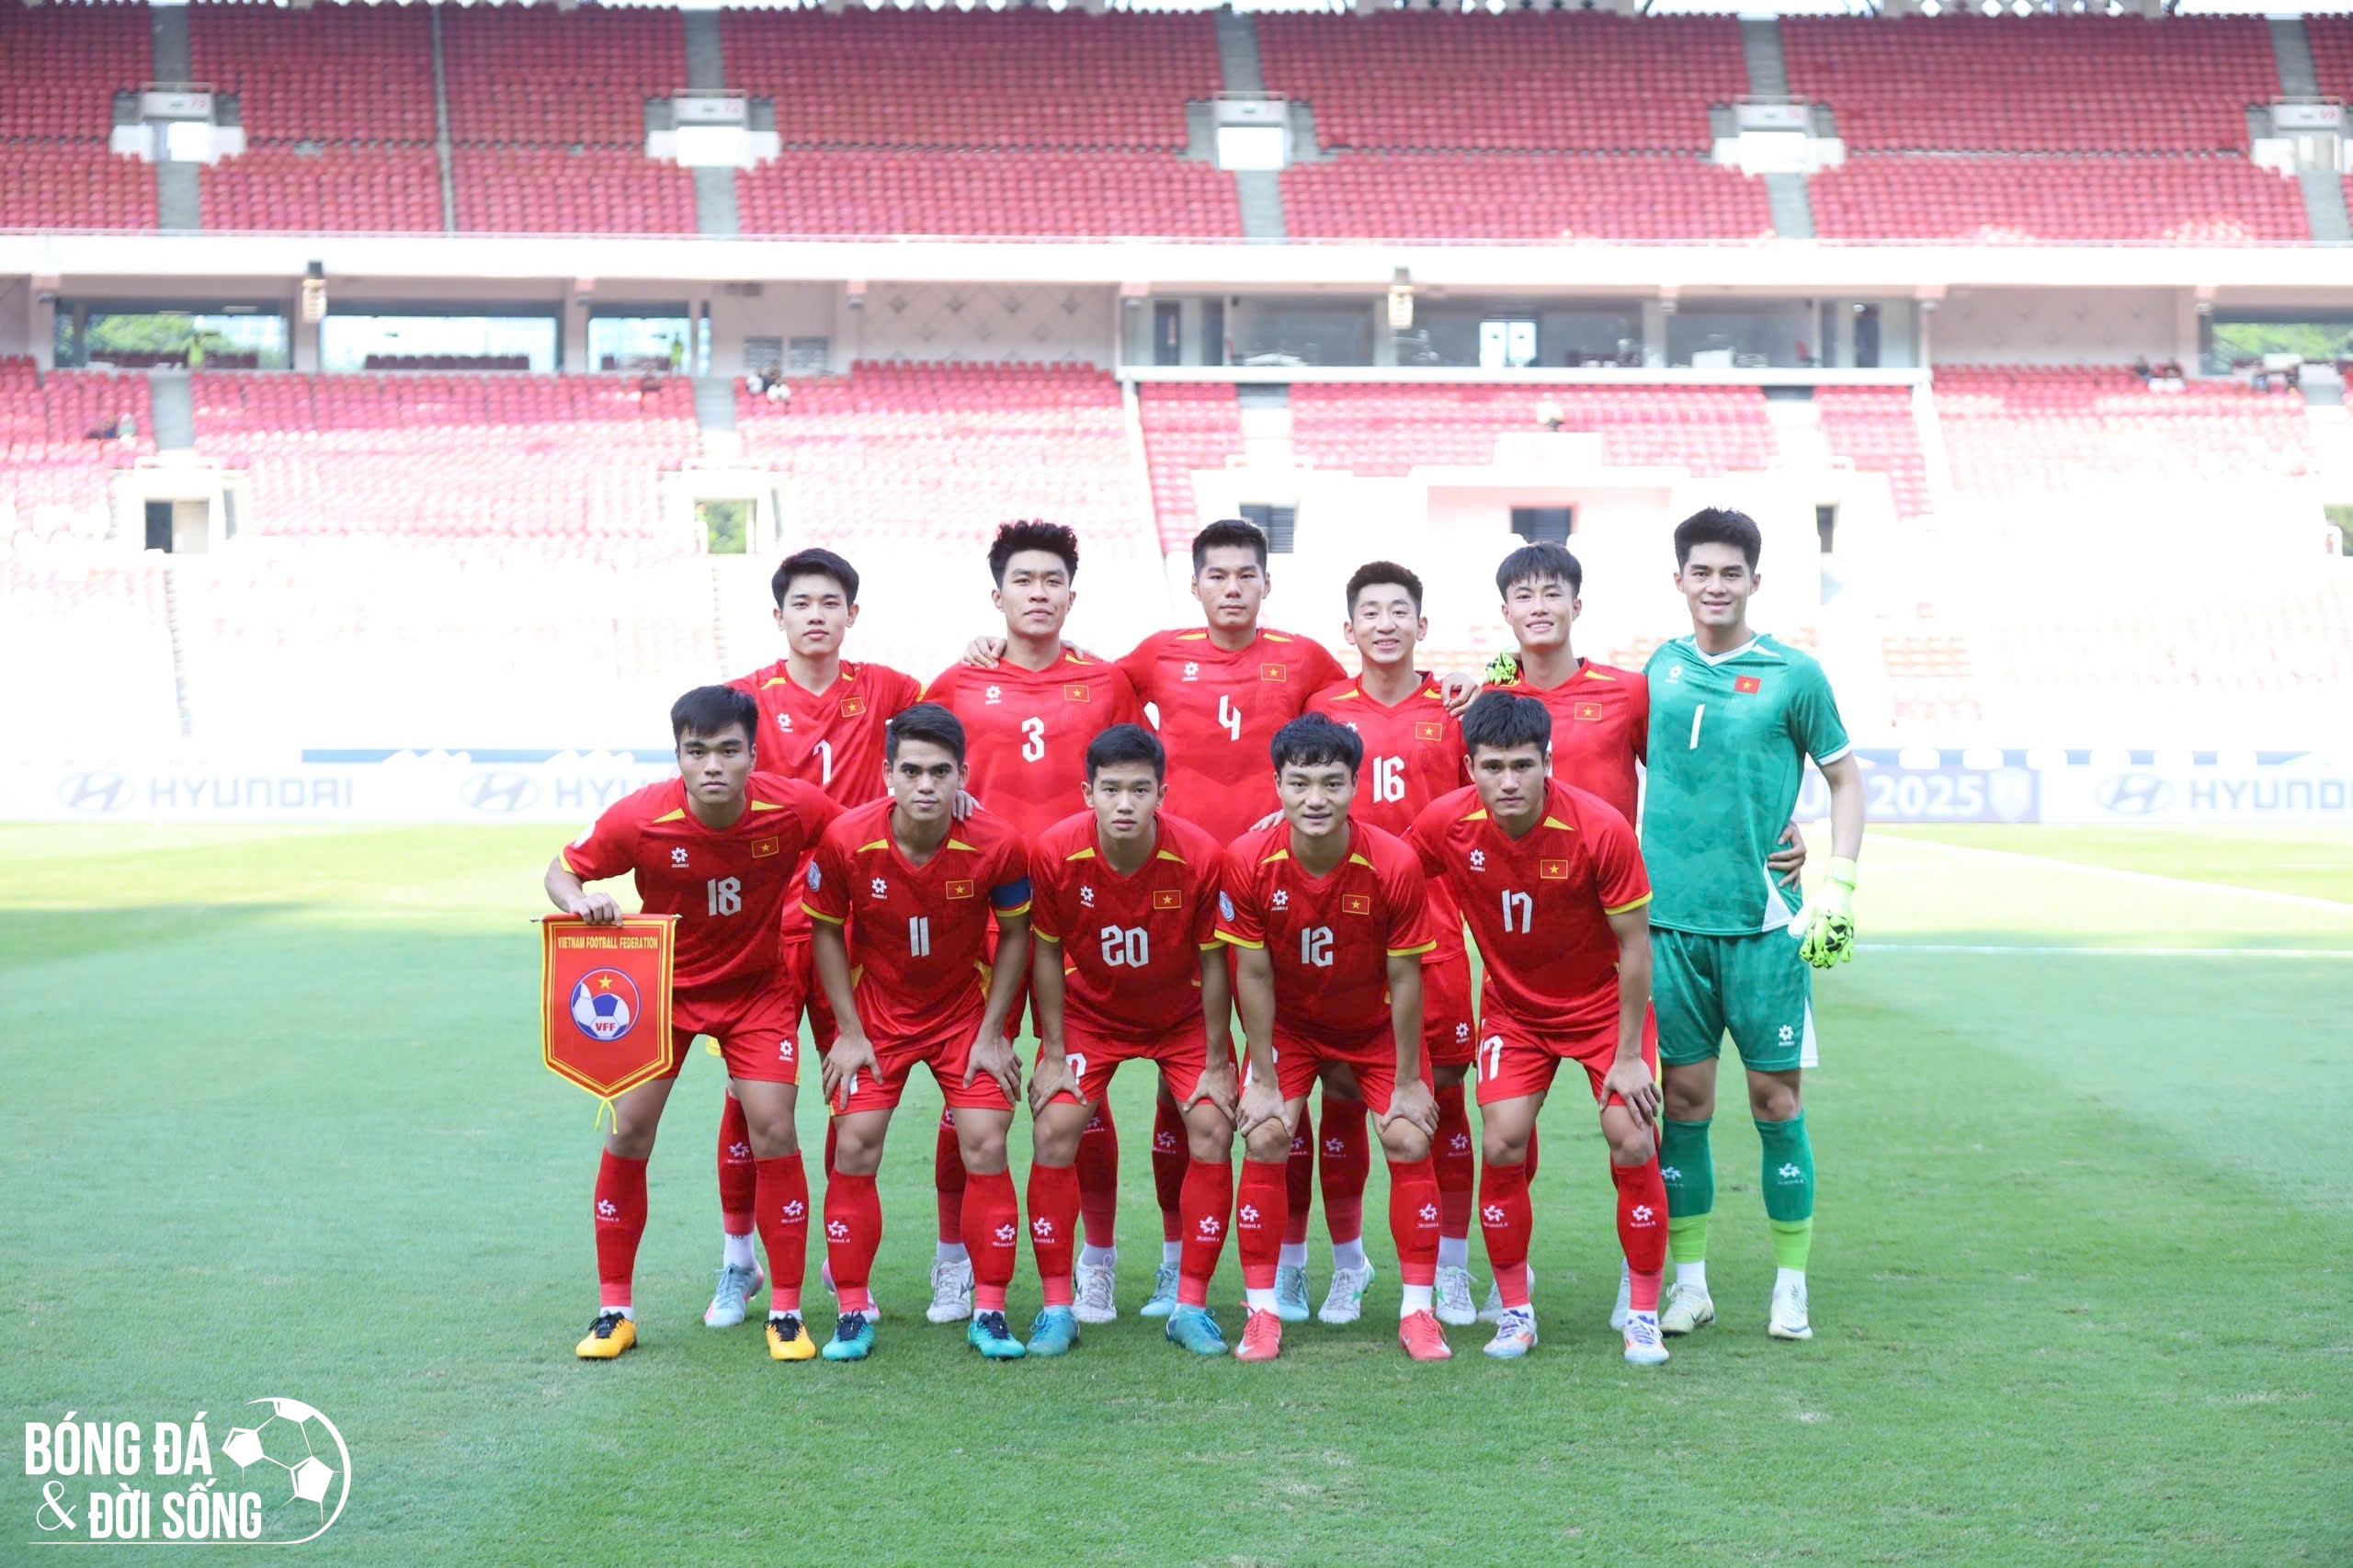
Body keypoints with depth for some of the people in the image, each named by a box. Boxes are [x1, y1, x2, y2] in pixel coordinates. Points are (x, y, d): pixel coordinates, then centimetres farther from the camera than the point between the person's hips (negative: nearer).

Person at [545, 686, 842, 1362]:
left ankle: (786, 1312, 2)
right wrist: (580, 900, -33)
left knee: (773, 1130, -11)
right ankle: (613, 1309, 11)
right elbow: (561, 870, -11)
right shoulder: (640, 818, -25)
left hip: (758, 986, 0)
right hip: (663, 983, 0)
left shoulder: (794, 808, -25)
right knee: (629, 1131, -4)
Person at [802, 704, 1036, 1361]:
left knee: (986, 1147, -8)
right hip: (875, 1012, 0)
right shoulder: (845, 841, -22)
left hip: (966, 1011, 0)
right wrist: (848, 1032, -7)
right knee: (854, 1149, -6)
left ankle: (989, 1312, 4)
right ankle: (854, 1312, 6)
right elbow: (827, 932, -6)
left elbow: (1014, 934, -6)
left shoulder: (996, 845, -23)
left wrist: (992, 1032, -8)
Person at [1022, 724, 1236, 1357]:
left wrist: (1217, 1063, -11)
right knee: (1055, 1131, -13)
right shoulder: (1055, 853, -25)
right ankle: (1057, 1307, -1)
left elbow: (1213, 962, -15)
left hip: (1182, 1015, 0)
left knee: (1212, 1130, -13)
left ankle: (1191, 1306, 0)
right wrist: (1054, 1054, -10)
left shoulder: (1201, 856, -27)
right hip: (1089, 1009, 0)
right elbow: (1048, 953, -10)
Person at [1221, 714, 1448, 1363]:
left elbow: (1404, 980, -17)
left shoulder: (1395, 864, -27)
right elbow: (1254, 976, -15)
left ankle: (1417, 1310, 2)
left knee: (1409, 1142, -12)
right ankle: (1262, 1310, -2)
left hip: (1376, 1024, 0)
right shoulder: (1248, 860, -25)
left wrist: (1408, 1082, -11)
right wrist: (1263, 1081, -13)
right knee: (1264, 1140, -14)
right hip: (1288, 1023, 0)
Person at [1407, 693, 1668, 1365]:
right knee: (1502, 1146, -12)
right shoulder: (1446, 824, -20)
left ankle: (1644, 1316, 5)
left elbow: (1634, 944, -16)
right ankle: (1515, 1311, 6)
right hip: (1513, 1007, 2)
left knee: (1633, 1145, -11)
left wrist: (1628, 1054, -13)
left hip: (1605, 1002, -2)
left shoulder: (1600, 829, -26)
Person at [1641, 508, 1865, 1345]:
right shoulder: (1660, 667, 8)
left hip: (1764, 920, -2)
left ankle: (1790, 1286, 12)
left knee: (1776, 1099, 1)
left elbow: (1845, 778, 6)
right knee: (1683, 1099, 5)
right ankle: (1689, 1282, 15)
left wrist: (1838, 887, -4)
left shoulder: (1793, 674, 0)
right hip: (1670, 918, 2)